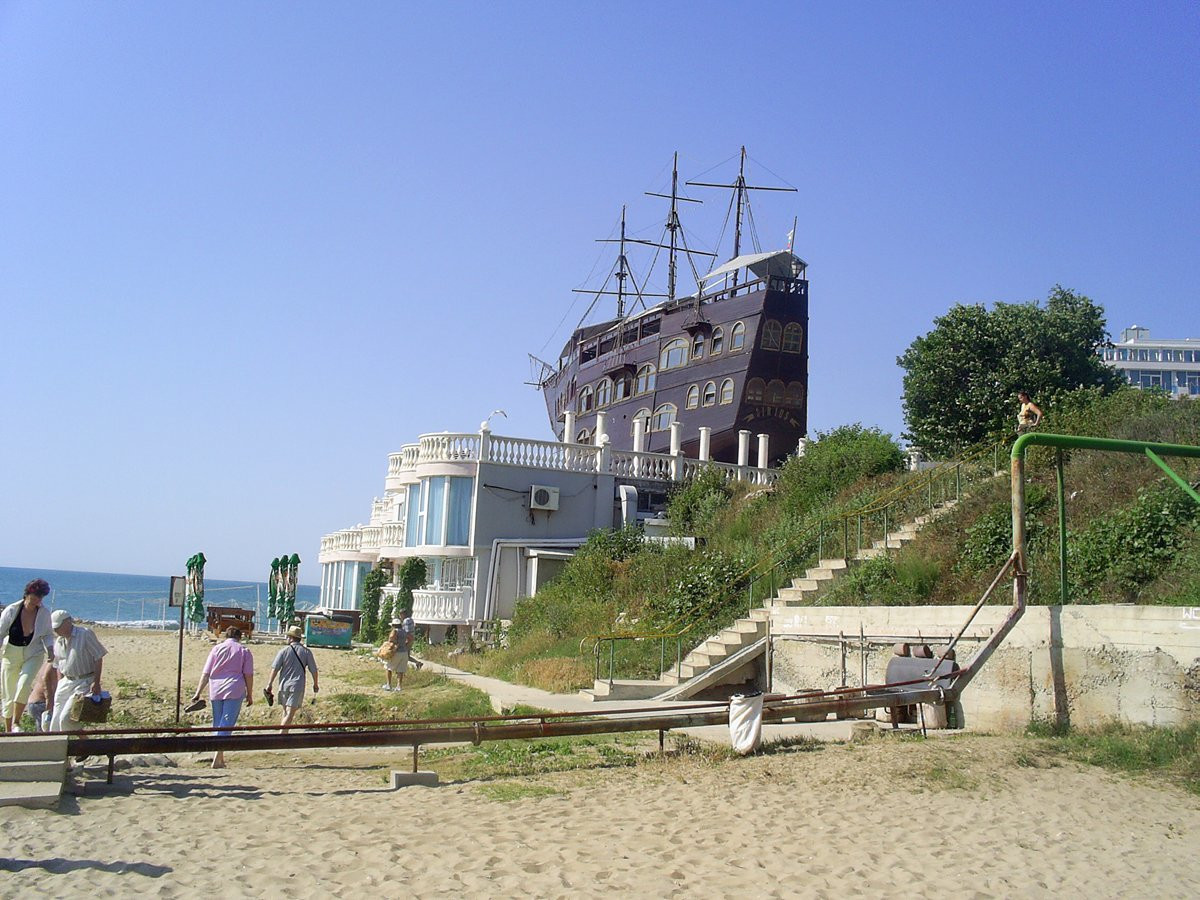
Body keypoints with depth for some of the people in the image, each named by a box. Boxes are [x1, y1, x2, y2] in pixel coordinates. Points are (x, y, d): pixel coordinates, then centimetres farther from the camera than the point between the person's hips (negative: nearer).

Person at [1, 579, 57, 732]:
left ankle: (16, 723, -11)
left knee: (24, 684, -25)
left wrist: (50, 649, -11)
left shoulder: (44, 613, -7)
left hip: (33, 655, 0)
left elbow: (48, 634, 8)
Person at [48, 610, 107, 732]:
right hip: (66, 683, 7)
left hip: (84, 683, -7)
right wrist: (60, 686, 12)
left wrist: (96, 682, -15)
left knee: (66, 718, -17)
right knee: (56, 722, 4)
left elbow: (98, 658, -11)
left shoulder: (85, 634, -10)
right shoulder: (58, 642, 10)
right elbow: (59, 667, 19)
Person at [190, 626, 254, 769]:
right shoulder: (244, 651, 6)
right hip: (235, 691, -3)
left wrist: (198, 692, 5)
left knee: (218, 724, 13)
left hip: (215, 691, 3)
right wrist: (250, 694, 8)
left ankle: (220, 758, 20)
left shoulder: (216, 649, 10)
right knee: (226, 725, -4)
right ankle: (217, 758, -15)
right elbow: (248, 675, 1)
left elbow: (205, 673, 4)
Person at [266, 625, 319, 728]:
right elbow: (313, 670, 2)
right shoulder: (306, 652, -1)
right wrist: (315, 684, 15)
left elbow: (274, 668, -4)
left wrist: (270, 683, 4)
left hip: (284, 685, 2)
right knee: (290, 714, -6)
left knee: (285, 712, 17)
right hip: (297, 686, -2)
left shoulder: (284, 651, -2)